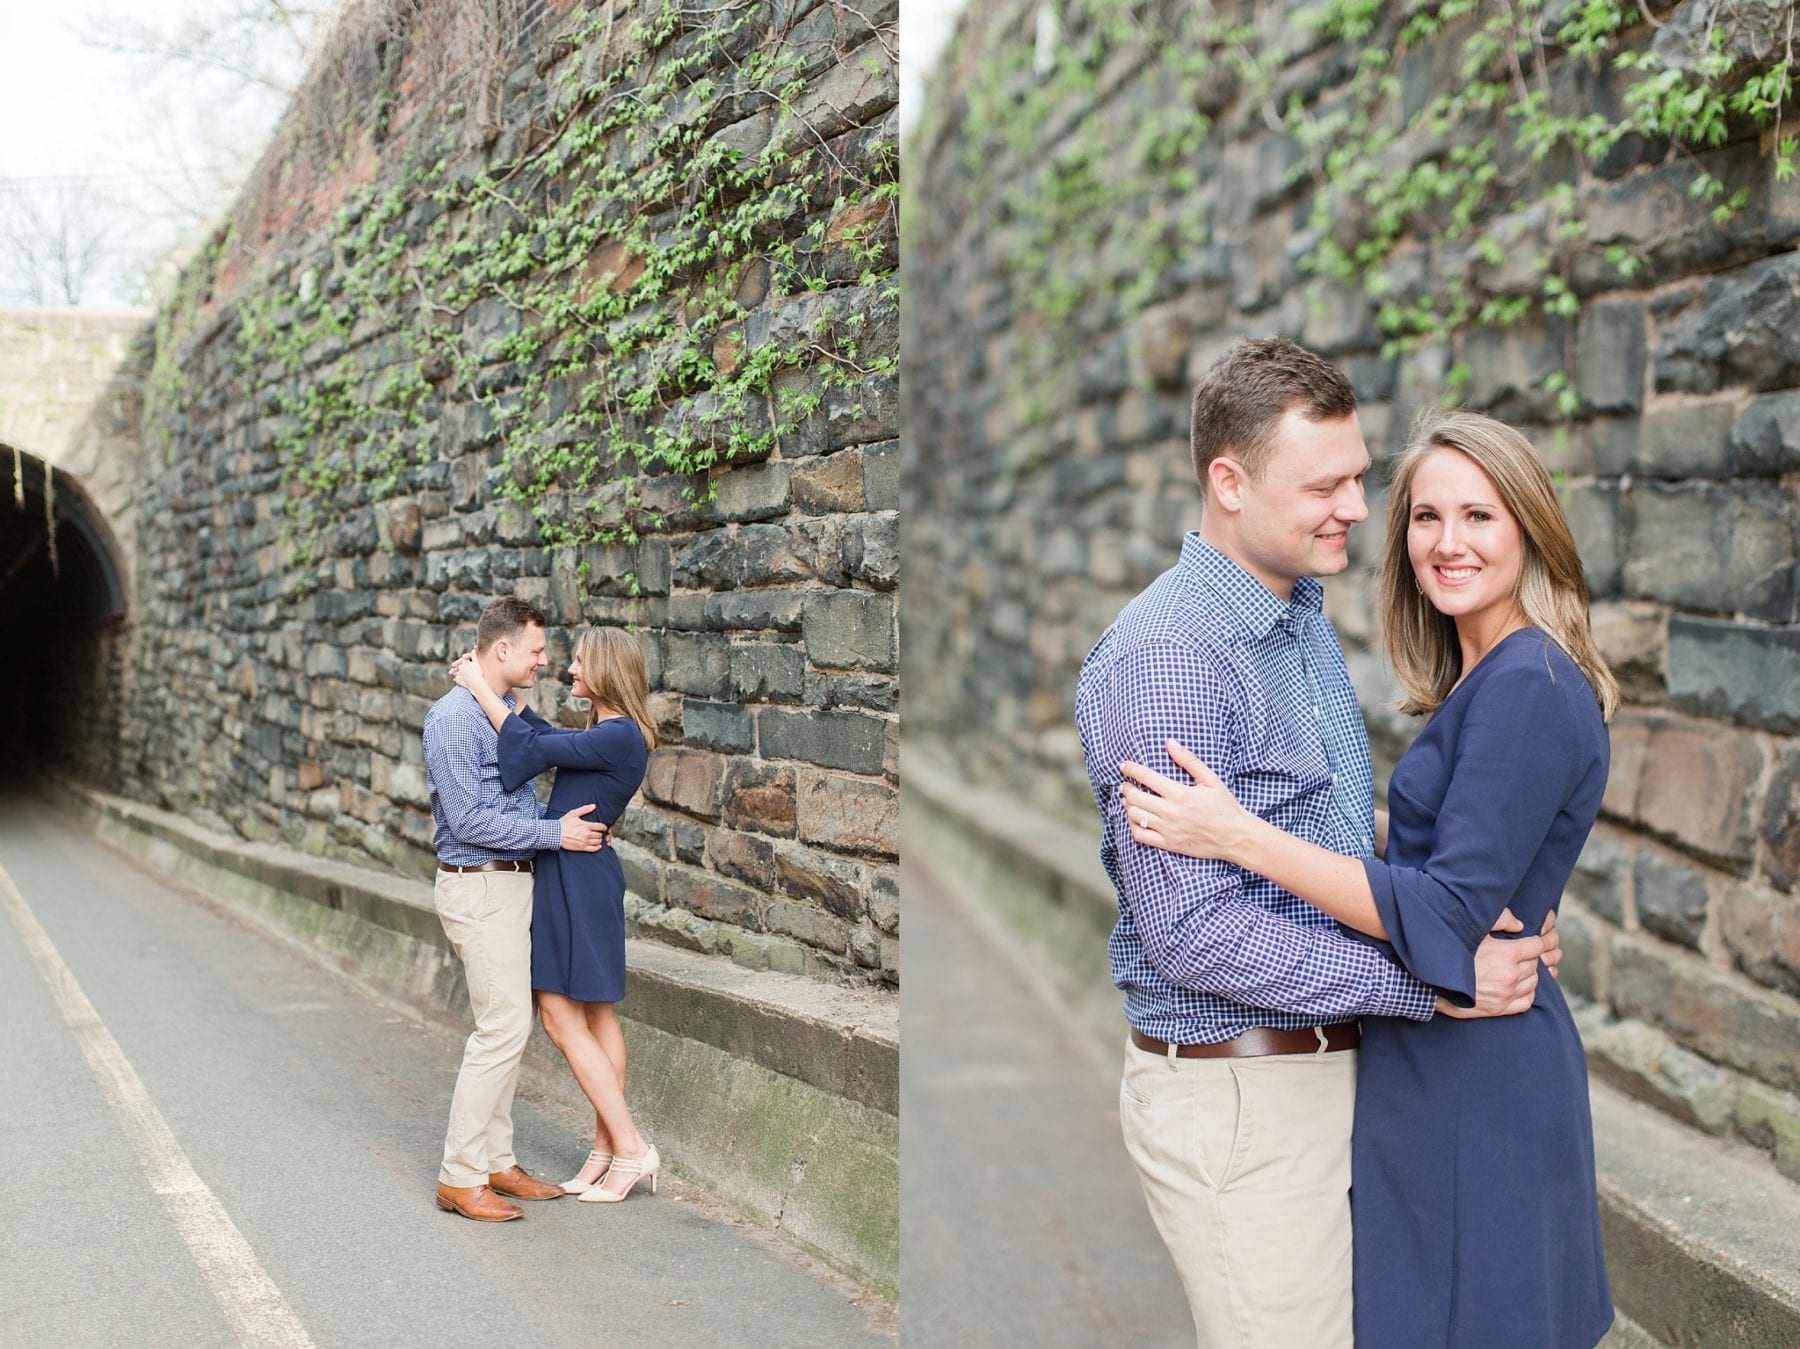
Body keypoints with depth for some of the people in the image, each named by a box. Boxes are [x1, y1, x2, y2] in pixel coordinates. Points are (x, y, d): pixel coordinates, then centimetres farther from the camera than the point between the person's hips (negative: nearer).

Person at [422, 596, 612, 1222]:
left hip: (512, 883, 10)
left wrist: (571, 824, 9)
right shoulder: (455, 717, -16)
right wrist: (554, 833, -17)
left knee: (504, 1028, 12)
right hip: (479, 887, -10)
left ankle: (495, 1160, 20)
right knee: (503, 1028, -10)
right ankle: (460, 1176, -3)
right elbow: (469, 820, -21)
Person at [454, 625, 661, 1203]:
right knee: (596, 1017, 12)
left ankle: (631, 1147, -1)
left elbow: (533, 745, -18)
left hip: (578, 879, -10)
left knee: (562, 1018, -5)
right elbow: (541, 734, 21)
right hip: (576, 876, 10)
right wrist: (487, 689, 13)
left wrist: (480, 686, -8)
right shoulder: (607, 734, 11)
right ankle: (608, 1147, 18)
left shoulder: (619, 737, -18)